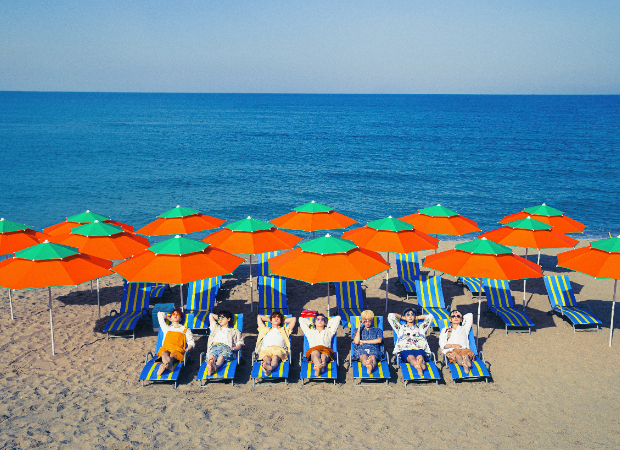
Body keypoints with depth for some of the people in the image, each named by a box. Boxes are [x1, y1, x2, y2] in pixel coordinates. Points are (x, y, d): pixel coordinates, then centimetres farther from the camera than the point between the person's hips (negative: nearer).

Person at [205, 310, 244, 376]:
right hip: (214, 347, 2)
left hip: (226, 348, -2)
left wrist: (232, 348, -8)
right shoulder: (216, 328, 41)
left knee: (221, 357, -42)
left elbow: (239, 346, 14)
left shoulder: (235, 331, 29)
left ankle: (215, 367, -76)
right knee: (212, 357, -39)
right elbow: (211, 315, 55)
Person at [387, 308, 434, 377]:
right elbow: (390, 316, 28)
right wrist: (402, 317, 42)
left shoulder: (420, 328, 38)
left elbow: (430, 317, 36)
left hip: (419, 349, 1)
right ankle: (419, 367, -76)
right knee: (411, 357, -41)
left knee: (420, 357, -39)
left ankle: (420, 364, -78)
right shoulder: (401, 328, 34)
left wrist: (417, 317, 43)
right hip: (405, 350, -1)